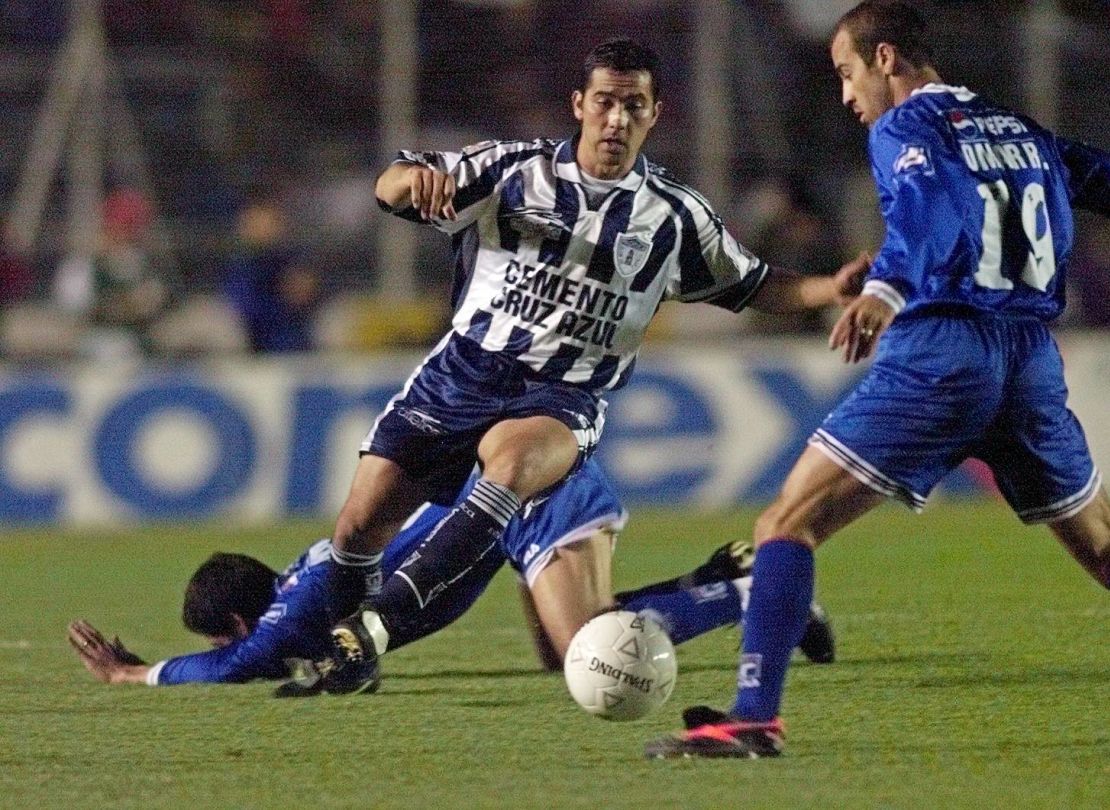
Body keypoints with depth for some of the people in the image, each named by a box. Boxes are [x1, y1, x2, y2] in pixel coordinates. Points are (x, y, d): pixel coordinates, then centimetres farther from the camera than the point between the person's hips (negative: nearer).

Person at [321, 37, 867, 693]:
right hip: (465, 370, 2)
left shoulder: (674, 215, 6)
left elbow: (752, 287, 16)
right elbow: (391, 191, 1)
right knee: (362, 522, -5)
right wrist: (416, 176, -24)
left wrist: (830, 289, -2)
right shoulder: (514, 169, 3)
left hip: (565, 397, -2)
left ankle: (381, 617, -42)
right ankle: (346, 657, 22)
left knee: (510, 461, -38)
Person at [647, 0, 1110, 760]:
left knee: (788, 524, -5)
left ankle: (755, 718, -18)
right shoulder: (1023, 131, 20)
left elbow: (931, 199, -19)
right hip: (1035, 356, 6)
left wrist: (886, 289, -34)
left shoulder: (904, 127, 1)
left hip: (940, 354, -6)